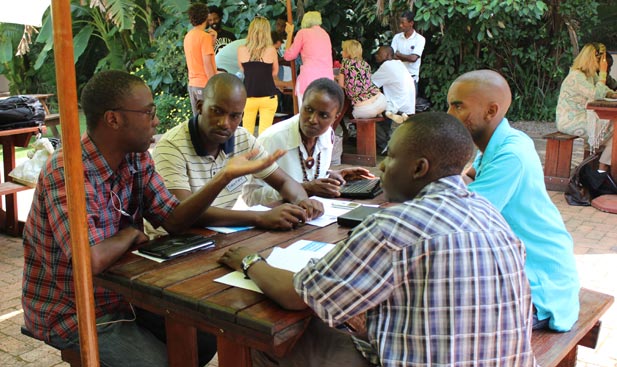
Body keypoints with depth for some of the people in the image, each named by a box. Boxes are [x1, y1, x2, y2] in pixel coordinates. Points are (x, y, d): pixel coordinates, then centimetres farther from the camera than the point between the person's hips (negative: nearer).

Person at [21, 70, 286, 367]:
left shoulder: (138, 160, -3)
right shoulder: (67, 173, -29)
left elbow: (174, 221, -5)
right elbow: (92, 260, -40)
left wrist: (225, 175, -17)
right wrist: (131, 234, -18)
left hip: (121, 294, 8)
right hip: (72, 314, -7)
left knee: (207, 336, 7)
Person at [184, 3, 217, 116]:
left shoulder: (188, 36, 12)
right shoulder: (205, 36, -13)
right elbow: (207, 65, -17)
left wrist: (212, 40, 11)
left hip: (192, 84, 8)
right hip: (205, 85, -8)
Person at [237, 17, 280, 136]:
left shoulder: (241, 50, -2)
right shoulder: (271, 50, -6)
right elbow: (275, 73, 8)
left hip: (248, 96, 1)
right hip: (268, 96, -1)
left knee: (247, 131, 11)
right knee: (265, 131, 0)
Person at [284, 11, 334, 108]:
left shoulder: (303, 32, 6)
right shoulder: (325, 34, 21)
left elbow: (288, 56, 12)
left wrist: (289, 33, 22)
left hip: (309, 76, -5)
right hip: (327, 78, 5)